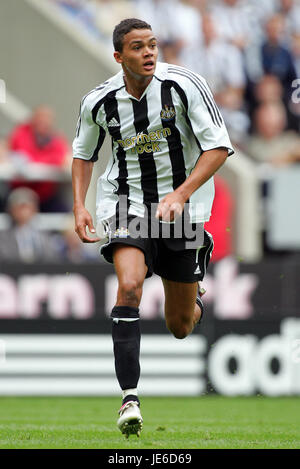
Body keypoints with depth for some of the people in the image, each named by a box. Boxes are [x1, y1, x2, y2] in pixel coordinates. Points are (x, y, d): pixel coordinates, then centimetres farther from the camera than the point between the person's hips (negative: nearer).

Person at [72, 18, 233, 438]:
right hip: (126, 203, 0)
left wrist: (180, 196, -24)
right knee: (129, 285, -28)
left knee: (180, 326, 7)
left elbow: (219, 146, -14)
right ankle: (129, 398, -27)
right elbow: (83, 152, 13)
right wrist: (79, 206, 0)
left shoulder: (185, 85, -14)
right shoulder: (99, 101, -6)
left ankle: (193, 301, 48)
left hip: (182, 207, 0)